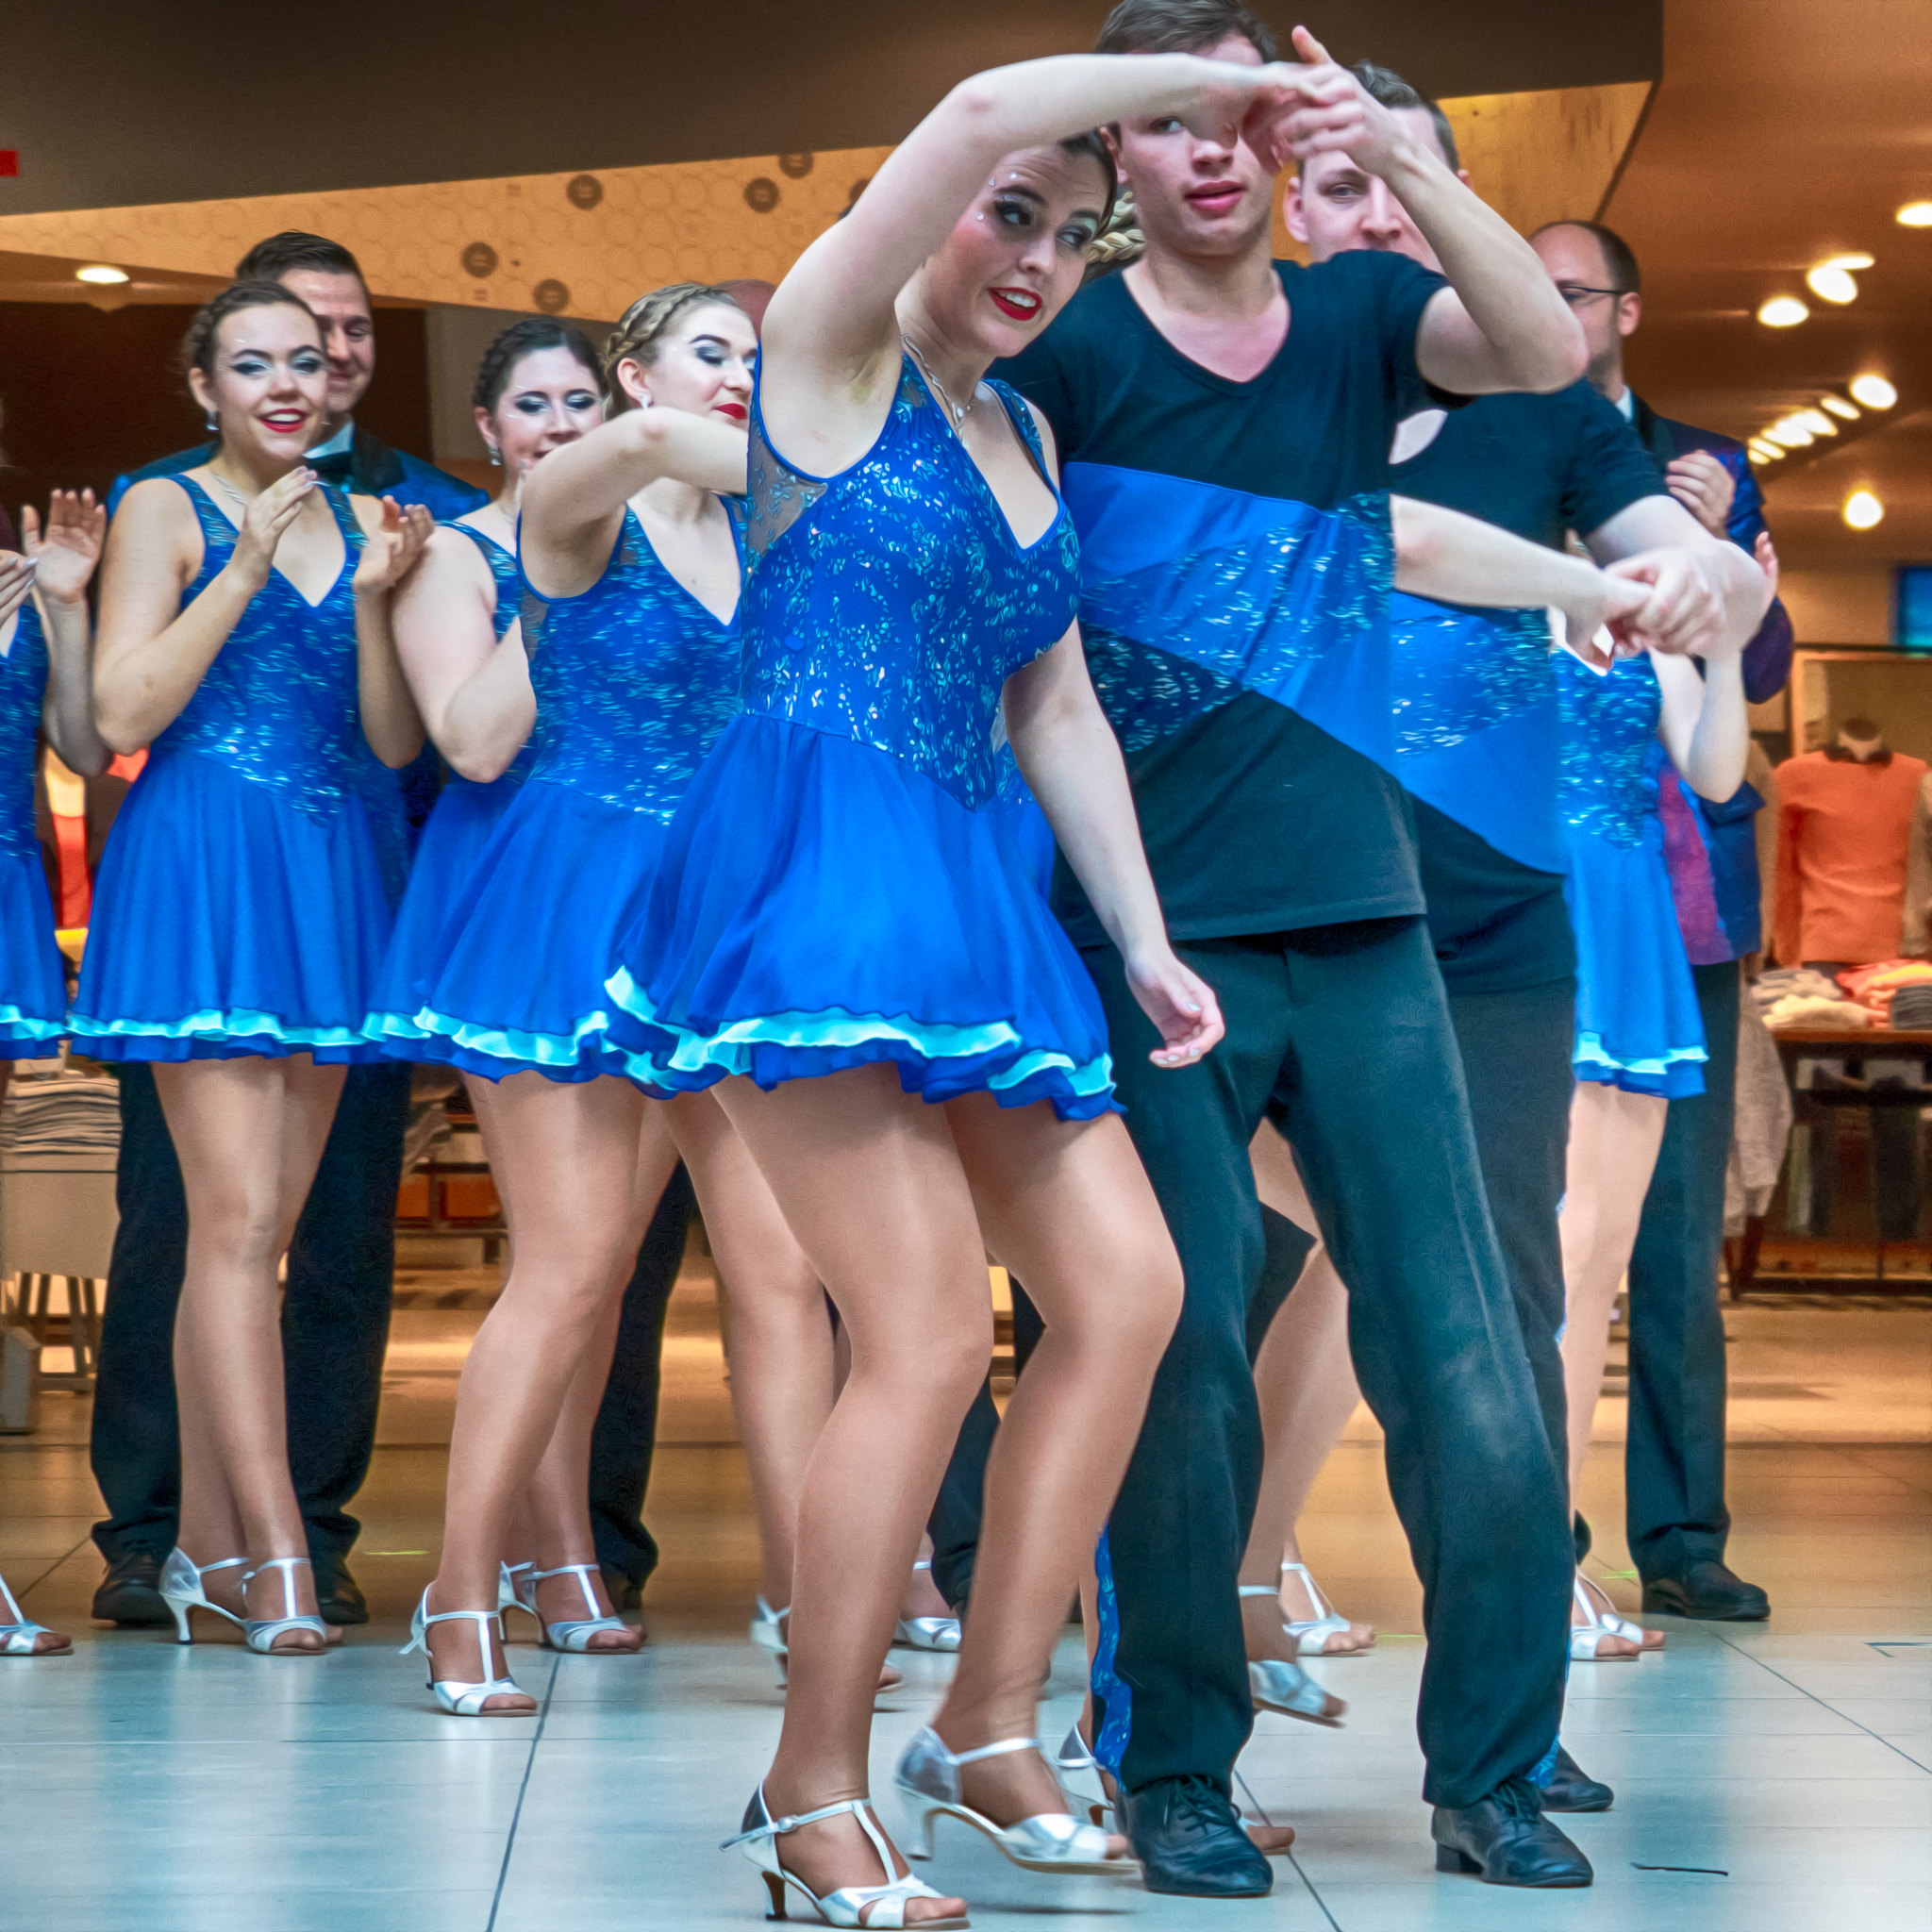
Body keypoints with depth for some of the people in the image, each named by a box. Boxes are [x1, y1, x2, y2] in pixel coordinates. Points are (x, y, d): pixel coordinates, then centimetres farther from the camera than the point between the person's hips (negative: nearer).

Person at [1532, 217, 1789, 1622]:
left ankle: (1681, 1536, 7)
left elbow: (1762, 672, 6)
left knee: (1679, 1231, 2)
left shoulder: (1709, 472, 15)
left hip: (1680, 885, 2)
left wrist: (1717, 545, -10)